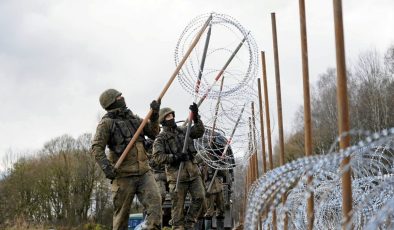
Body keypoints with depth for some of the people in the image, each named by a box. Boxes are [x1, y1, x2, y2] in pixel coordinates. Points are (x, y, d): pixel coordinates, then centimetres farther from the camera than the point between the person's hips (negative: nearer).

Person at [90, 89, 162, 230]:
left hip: (144, 172, 5)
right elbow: (96, 148, -10)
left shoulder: (133, 118, 17)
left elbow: (153, 132, 18)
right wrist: (106, 166, -23)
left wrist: (154, 115, 3)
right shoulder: (107, 123, -2)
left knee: (155, 201, -14)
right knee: (122, 213, 2)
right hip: (123, 175, -4)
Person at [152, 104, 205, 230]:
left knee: (199, 197, -2)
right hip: (177, 174, -5)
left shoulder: (183, 131, 16)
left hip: (193, 171, 5)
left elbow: (199, 132, 6)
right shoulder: (161, 138, 0)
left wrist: (196, 117, -5)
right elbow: (158, 157, -11)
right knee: (178, 204, -2)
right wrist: (174, 157, -22)